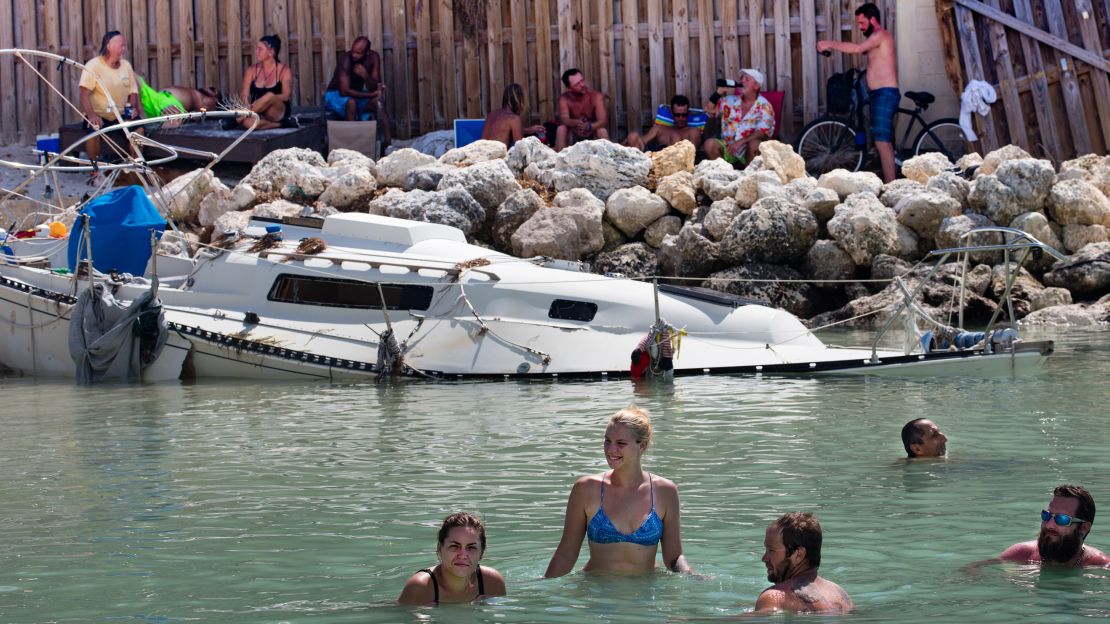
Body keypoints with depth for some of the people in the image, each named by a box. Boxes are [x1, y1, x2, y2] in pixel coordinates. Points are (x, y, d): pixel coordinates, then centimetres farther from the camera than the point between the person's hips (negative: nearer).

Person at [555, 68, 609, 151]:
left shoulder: (597, 96, -17)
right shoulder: (564, 99, -14)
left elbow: (603, 121, -26)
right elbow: (563, 119, -27)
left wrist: (589, 126, -47)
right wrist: (576, 123, -50)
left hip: (593, 134, -1)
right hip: (574, 136, 1)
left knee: (602, 131, -31)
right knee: (561, 129, -26)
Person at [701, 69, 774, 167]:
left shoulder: (764, 106, -7)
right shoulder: (730, 101, 6)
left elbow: (763, 132, -19)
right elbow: (709, 109, 5)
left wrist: (741, 142, -30)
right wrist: (719, 91, -8)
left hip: (750, 151, -3)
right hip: (728, 149, 3)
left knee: (754, 143, -35)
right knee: (709, 143, -22)